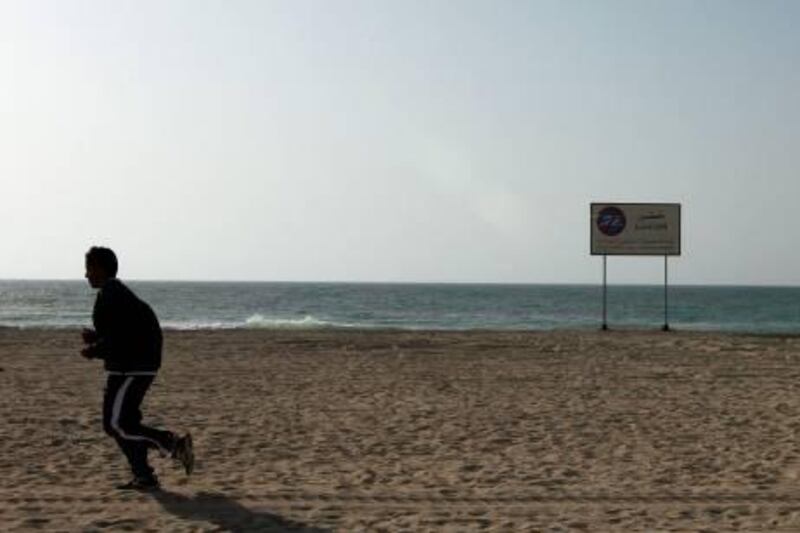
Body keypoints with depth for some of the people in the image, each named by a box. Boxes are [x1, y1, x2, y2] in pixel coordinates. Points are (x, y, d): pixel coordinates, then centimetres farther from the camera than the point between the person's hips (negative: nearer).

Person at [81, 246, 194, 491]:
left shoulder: (110, 295, -14)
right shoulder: (119, 292, 18)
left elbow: (118, 340, -22)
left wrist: (93, 350, -7)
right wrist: (96, 338, 15)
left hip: (130, 368, -10)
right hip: (142, 366, 10)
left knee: (115, 425, -8)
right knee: (124, 422, 12)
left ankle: (173, 444, -12)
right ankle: (144, 477, 11)